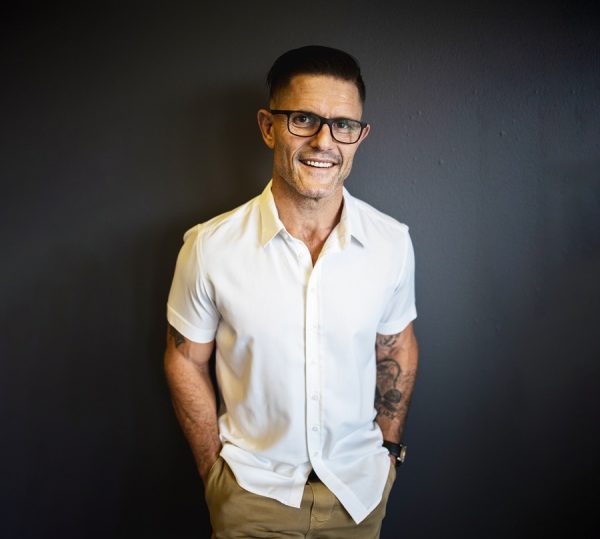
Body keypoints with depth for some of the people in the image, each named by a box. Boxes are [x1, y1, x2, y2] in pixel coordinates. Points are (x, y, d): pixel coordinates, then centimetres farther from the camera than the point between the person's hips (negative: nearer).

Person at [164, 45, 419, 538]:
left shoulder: (392, 242, -12)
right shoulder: (210, 247, -18)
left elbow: (397, 347, 3)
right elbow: (186, 360, -5)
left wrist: (390, 448, 8)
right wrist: (214, 471, -1)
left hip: (359, 482, 2)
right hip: (251, 489, -1)